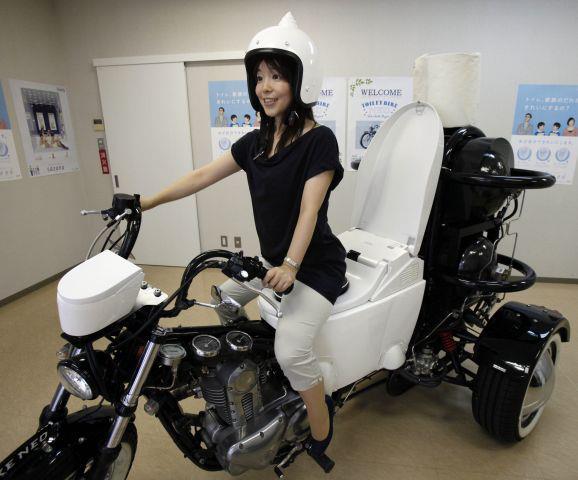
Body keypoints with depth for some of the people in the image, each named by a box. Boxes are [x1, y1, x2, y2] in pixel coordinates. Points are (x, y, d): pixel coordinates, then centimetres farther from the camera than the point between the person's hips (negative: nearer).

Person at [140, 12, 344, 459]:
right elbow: (203, 176, 7)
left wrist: (290, 266, -32)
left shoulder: (319, 140, -14)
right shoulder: (256, 141, 6)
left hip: (316, 264, -8)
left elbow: (309, 210, -23)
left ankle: (321, 431, 5)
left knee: (291, 350, -23)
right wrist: (147, 202, 6)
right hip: (272, 258, 8)